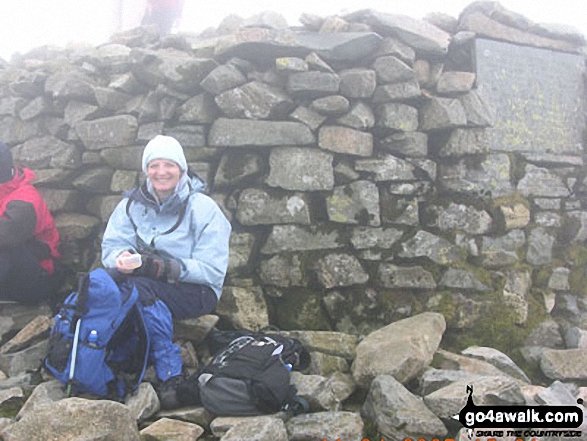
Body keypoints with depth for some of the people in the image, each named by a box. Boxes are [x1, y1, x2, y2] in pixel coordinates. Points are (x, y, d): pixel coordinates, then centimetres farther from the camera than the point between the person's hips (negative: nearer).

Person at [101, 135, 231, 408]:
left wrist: (167, 268, -26)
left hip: (196, 292, -4)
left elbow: (212, 271, -12)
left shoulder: (202, 207, -6)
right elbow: (111, 247, 0)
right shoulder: (132, 204, 8)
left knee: (140, 287, -33)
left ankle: (170, 375, -25)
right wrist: (121, 258, -25)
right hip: (150, 289, 4)